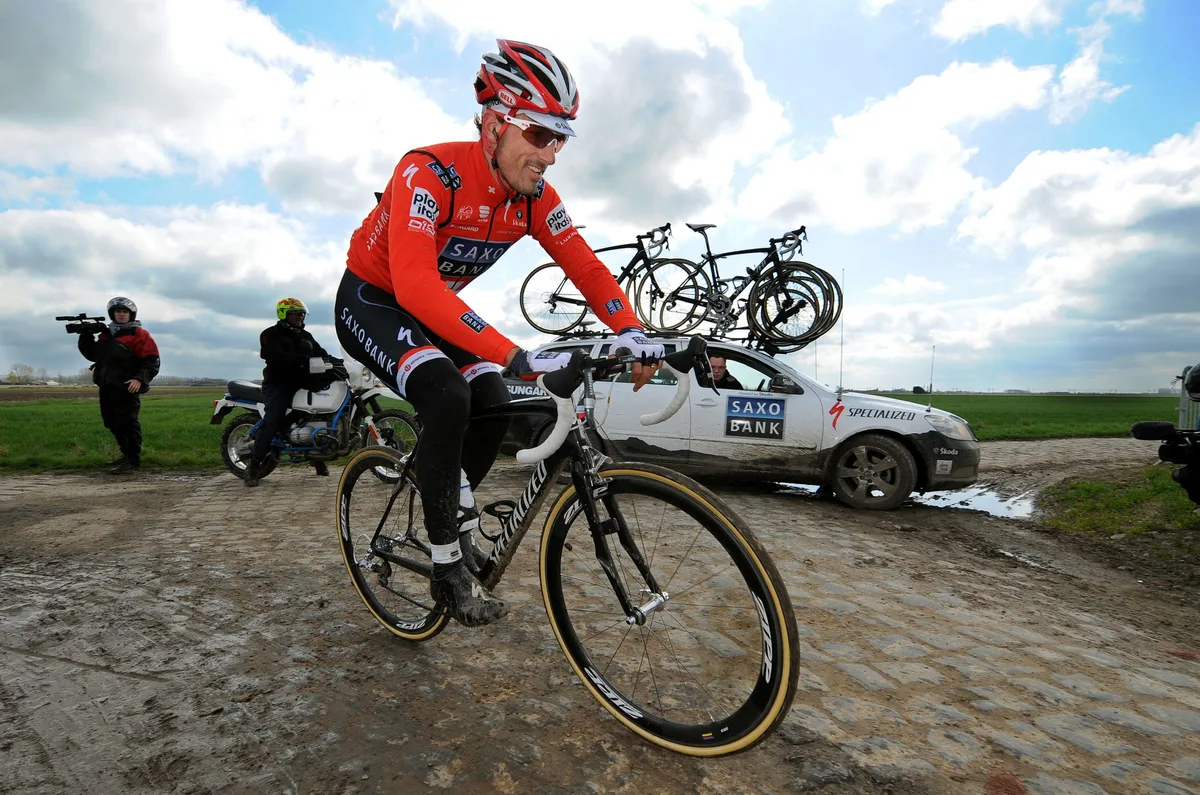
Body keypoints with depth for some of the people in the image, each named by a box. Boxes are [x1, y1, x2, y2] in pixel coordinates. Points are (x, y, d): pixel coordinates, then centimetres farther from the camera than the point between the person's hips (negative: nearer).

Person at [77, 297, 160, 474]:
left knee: (128, 423, -8)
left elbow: (152, 360, -11)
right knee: (112, 423, 15)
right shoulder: (105, 334, 18)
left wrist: (140, 379, -21)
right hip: (106, 387, 8)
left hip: (127, 387, -8)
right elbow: (92, 355, 22)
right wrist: (86, 337, 8)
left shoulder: (139, 335, -4)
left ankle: (133, 460, -4)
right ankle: (127, 454, 27)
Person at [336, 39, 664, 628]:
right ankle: (449, 568, -14)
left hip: (433, 311, 6)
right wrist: (518, 357, -52)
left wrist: (632, 333, -31)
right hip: (371, 302, -6)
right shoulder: (430, 171, -31)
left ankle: (459, 523, 15)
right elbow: (414, 284, -44)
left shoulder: (535, 197, -11)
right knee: (448, 397, -29)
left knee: (495, 406, -11)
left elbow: (586, 267, -12)